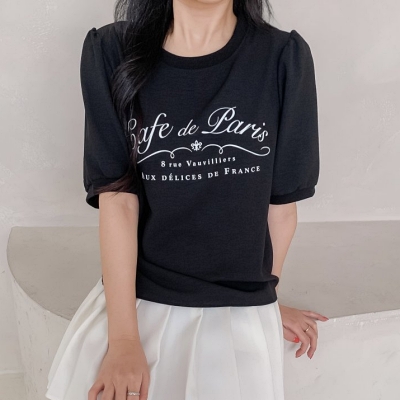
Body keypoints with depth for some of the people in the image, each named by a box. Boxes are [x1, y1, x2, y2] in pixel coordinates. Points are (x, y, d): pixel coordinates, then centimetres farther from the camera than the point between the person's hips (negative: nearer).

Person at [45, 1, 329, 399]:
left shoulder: (284, 57, -6)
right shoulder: (110, 52, -4)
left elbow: (282, 202, 2)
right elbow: (117, 199, -8)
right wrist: (123, 338, -13)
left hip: (239, 311, 0)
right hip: (130, 298, 1)